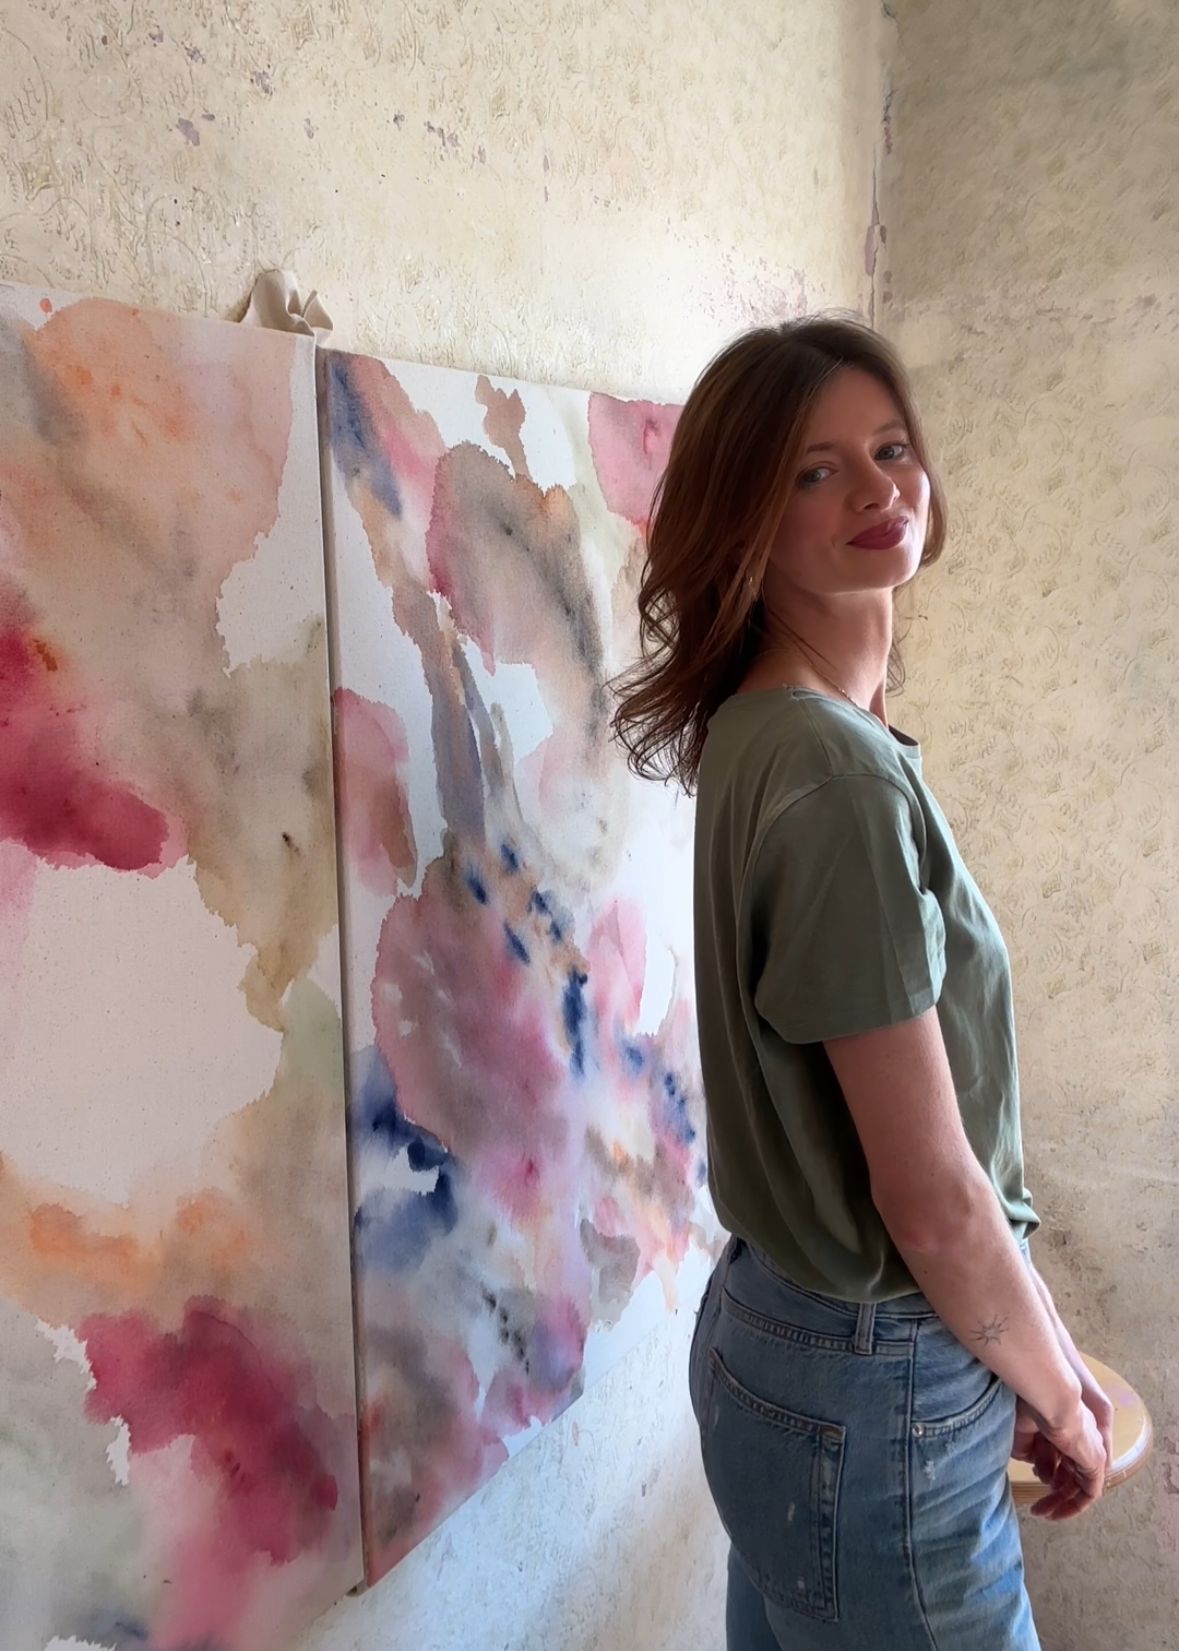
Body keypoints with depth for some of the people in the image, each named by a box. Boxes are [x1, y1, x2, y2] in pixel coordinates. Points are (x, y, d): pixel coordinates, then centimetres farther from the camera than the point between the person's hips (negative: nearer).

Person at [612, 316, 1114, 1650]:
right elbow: (934, 1202, -21)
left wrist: (1041, 1353, 11)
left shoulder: (771, 737, 3)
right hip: (872, 1399, -8)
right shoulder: (842, 775, -25)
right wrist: (1061, 1400, -3)